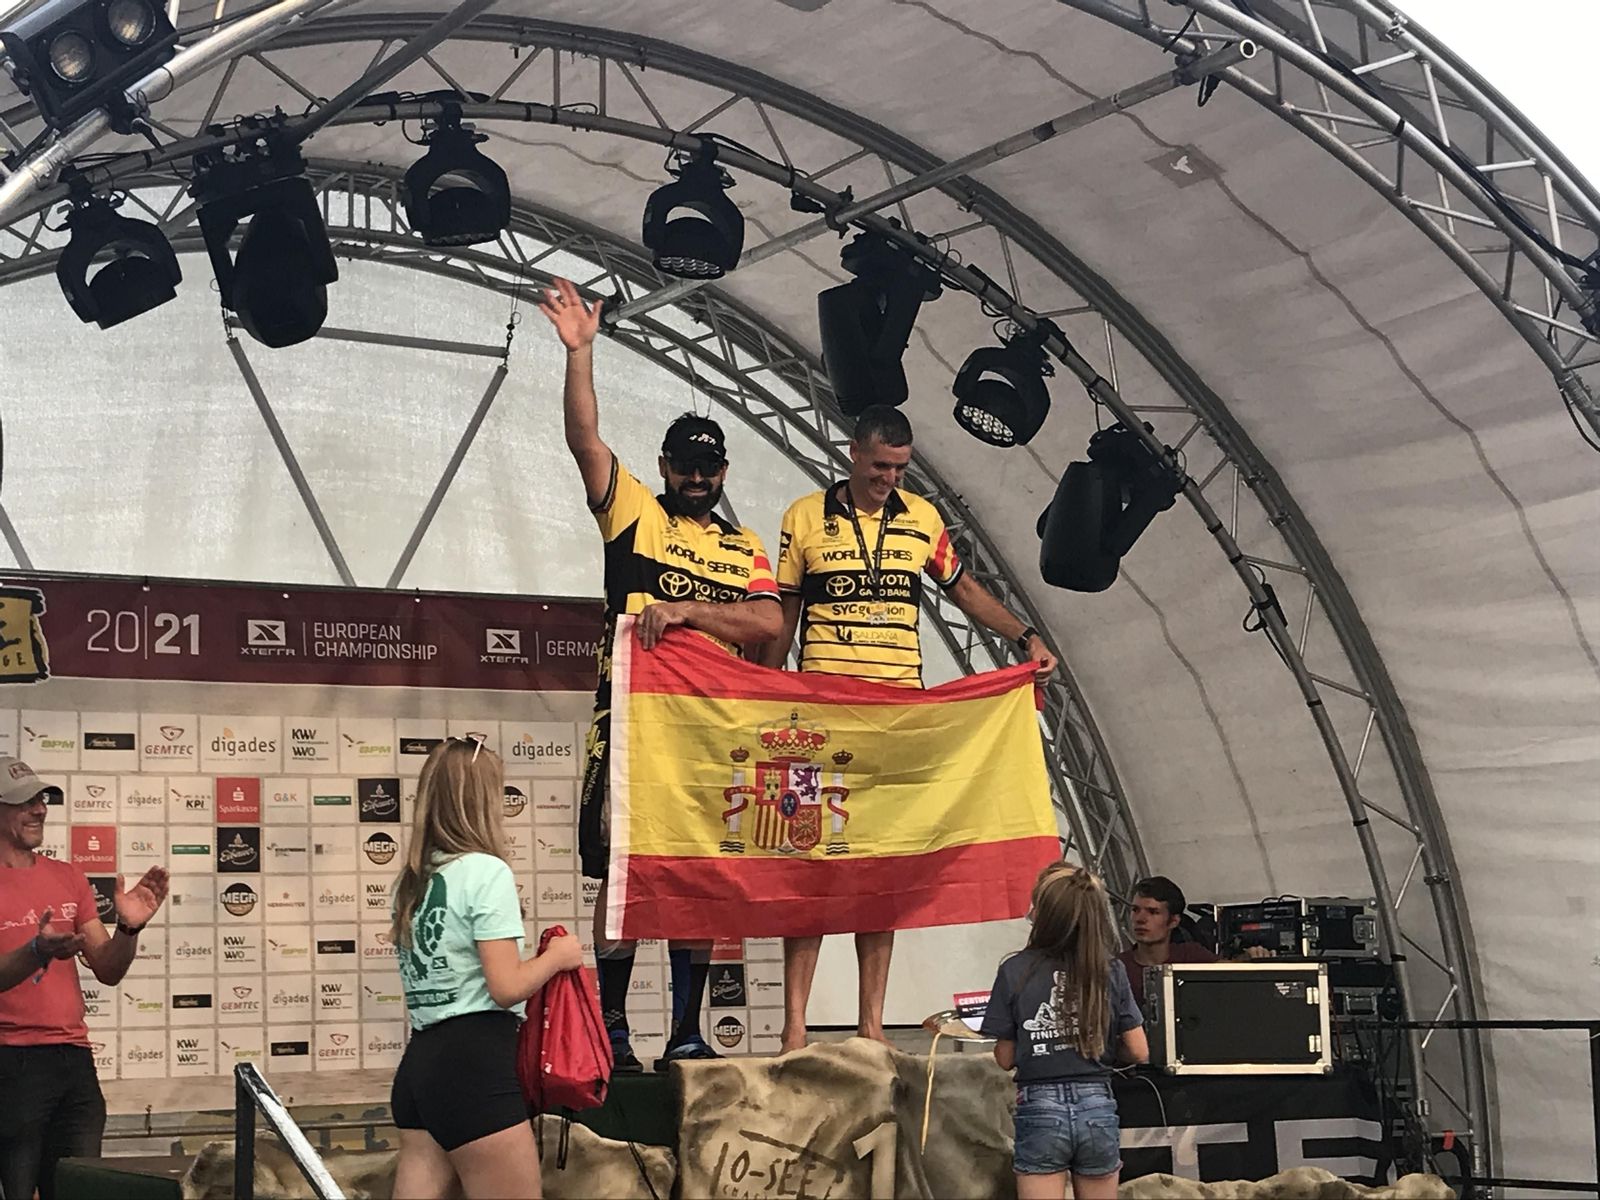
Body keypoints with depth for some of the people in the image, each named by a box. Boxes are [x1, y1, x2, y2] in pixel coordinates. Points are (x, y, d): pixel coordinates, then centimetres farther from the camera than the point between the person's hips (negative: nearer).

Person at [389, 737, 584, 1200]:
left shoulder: (411, 881, 14)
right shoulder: (487, 872, -10)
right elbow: (506, 987, -14)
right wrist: (557, 957, 2)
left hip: (418, 1060, 8)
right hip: (473, 1063, -8)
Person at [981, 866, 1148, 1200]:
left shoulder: (1016, 971, -8)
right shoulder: (1110, 971, -3)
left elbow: (1005, 1060, -2)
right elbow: (1138, 1052, 1)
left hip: (1040, 1112, -2)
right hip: (1097, 1109, 2)